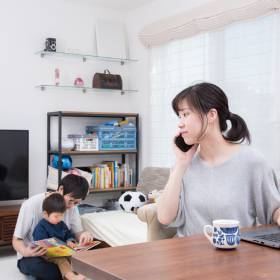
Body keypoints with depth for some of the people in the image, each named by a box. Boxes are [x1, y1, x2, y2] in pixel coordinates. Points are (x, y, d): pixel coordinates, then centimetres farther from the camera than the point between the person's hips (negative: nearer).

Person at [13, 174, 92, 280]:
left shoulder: (72, 207, -4)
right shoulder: (31, 205, -18)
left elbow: (77, 233, 2)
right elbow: (16, 240, -13)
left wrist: (83, 235, -23)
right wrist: (25, 252, -36)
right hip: (32, 257, -3)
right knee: (34, 265, -39)